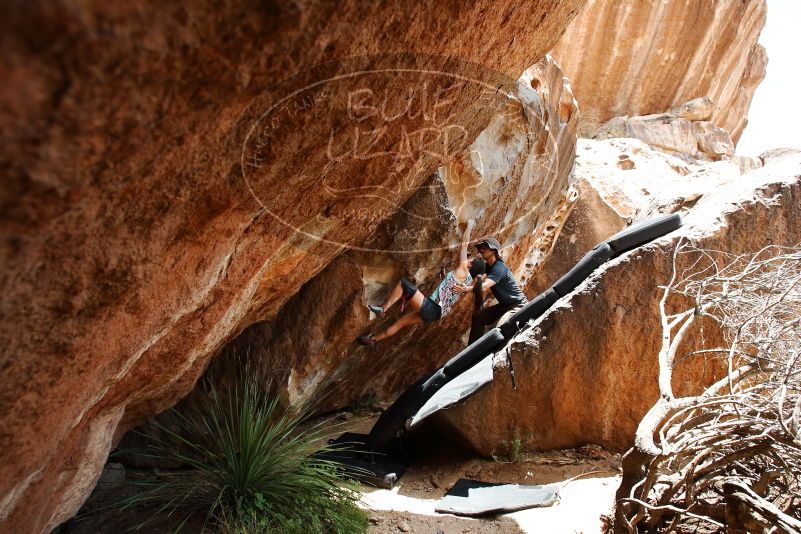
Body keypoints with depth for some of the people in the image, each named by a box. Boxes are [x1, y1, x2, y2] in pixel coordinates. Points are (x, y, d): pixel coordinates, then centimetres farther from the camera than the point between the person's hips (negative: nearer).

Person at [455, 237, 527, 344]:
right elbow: (480, 279, -9)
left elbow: (484, 286, -39)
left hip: (518, 305, -10)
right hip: (504, 305, 10)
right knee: (478, 316, 3)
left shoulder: (499, 268, -25)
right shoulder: (488, 267, 6)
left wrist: (466, 289, -54)